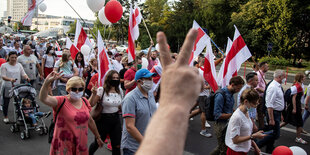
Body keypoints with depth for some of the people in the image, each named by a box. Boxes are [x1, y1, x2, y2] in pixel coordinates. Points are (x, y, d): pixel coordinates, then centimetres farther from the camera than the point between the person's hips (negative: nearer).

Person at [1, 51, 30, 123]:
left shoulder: (19, 65, 6)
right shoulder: (4, 65, -4)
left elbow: (23, 73, 1)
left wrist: (27, 78, -22)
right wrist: (10, 79, -31)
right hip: (7, 87, -2)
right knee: (6, 103, 9)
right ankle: (5, 117, 26)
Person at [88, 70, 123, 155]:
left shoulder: (120, 91, 4)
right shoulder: (102, 90, -13)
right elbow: (91, 104, -15)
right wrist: (94, 94, -28)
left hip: (116, 119, 4)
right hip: (103, 120, -4)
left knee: (117, 146, 4)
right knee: (97, 143, 14)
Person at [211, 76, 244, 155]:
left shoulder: (231, 93, 4)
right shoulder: (221, 95, -24)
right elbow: (217, 114, -25)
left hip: (228, 123, 8)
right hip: (221, 125, -8)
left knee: (221, 147, 21)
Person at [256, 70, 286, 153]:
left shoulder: (278, 86, 10)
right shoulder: (273, 87, -21)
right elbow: (269, 105, -25)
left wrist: (280, 114, 22)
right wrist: (271, 119, -25)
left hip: (277, 113, 10)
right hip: (273, 113, -10)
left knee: (273, 134, 17)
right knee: (275, 134, -8)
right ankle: (256, 146, 1)